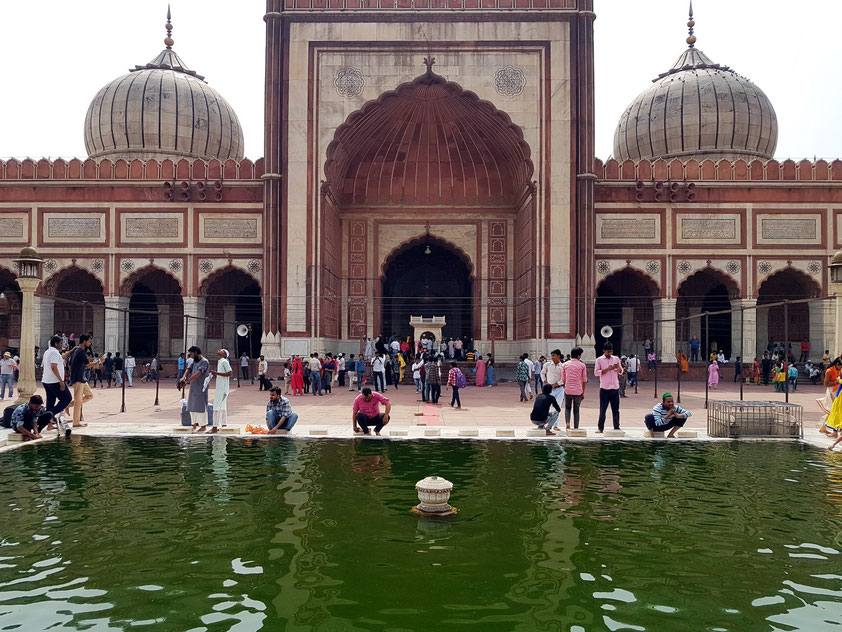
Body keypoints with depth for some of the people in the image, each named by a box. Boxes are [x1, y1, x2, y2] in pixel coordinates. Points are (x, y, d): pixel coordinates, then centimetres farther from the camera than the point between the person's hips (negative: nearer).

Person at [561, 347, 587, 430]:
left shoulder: (564, 365, 3)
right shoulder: (582, 365, -2)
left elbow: (563, 379, 5)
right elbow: (584, 380, 0)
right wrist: (583, 392, 8)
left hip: (567, 390, 1)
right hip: (578, 391, -1)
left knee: (567, 408, 17)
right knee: (576, 410, 11)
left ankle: (567, 422, -7)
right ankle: (576, 428, 10)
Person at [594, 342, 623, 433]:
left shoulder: (616, 359, 11)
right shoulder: (599, 360, 0)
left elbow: (621, 371, 15)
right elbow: (596, 372, -6)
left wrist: (618, 368, -8)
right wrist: (608, 369, -15)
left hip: (615, 388, 3)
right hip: (604, 388, -3)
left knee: (616, 409, 7)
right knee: (603, 409, -1)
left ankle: (617, 427, 13)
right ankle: (600, 428, 5)